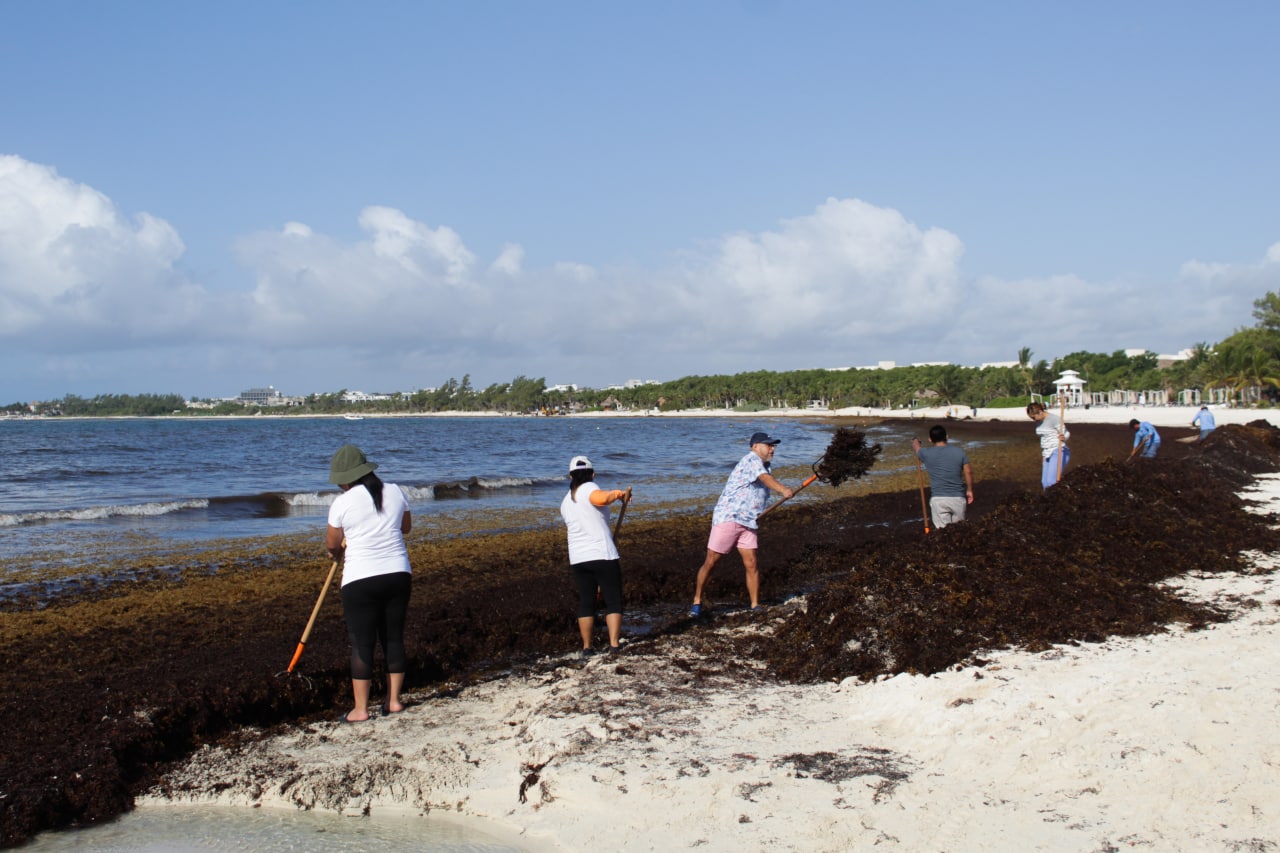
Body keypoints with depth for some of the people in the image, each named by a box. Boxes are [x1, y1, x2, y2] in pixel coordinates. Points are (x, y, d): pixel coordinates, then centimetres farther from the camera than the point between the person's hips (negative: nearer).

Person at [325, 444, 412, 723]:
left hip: (361, 579, -4)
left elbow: (332, 545, 6)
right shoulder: (395, 492, 3)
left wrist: (339, 555, 27)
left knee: (362, 644, 2)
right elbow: (406, 526, 20)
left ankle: (360, 709, 4)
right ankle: (394, 700, 18)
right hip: (398, 574, 4)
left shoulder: (342, 503, -9)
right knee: (394, 638, 13)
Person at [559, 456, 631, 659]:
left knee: (586, 602, 14)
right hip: (603, 556, -6)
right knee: (613, 602, 3)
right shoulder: (589, 489, -6)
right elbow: (601, 498, -31)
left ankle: (586, 647, 14)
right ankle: (613, 645, -3)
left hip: (577, 558, 6)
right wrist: (619, 494, -16)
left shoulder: (565, 502, 16)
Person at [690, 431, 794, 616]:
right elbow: (765, 477, -31)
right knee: (711, 562, -1)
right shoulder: (752, 459, -11)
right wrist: (783, 490, -47)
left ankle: (755, 606, 1)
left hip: (747, 522, 8)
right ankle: (697, 601, 11)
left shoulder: (763, 465, 18)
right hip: (727, 518, -8)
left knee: (751, 564, -3)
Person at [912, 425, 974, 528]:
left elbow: (916, 447, 22)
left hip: (938, 499, -1)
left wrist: (915, 441, 46)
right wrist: (969, 490, 23)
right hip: (958, 498, 2)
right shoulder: (959, 452, 1)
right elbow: (968, 472, 7)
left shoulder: (927, 454, -1)